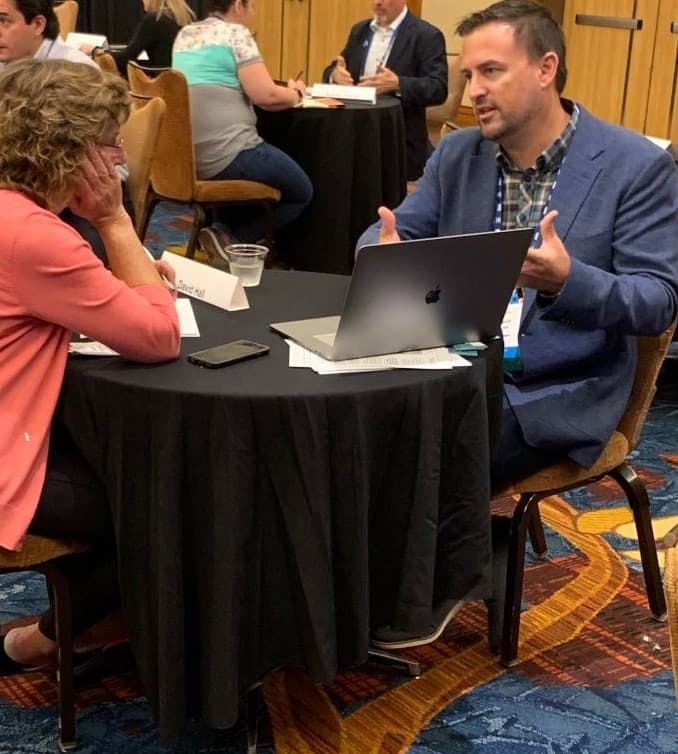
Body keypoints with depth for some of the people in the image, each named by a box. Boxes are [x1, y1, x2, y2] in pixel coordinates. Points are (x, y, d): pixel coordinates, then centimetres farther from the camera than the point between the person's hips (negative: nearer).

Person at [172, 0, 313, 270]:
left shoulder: (184, 34, 17)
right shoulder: (236, 33, -6)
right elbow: (265, 95, -14)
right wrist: (296, 94, 8)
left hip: (185, 155, 8)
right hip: (226, 153, -8)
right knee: (301, 191, 12)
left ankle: (224, 232, 11)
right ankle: (232, 240, -3)